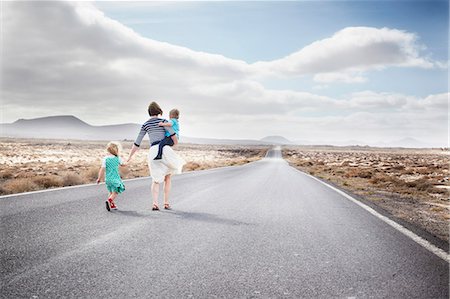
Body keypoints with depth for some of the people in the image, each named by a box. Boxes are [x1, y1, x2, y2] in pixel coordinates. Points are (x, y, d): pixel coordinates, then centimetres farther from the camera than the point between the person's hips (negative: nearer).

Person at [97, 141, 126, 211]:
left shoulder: (105, 159, -4)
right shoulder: (118, 158, -3)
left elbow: (102, 169, -9)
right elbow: (123, 164, 15)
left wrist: (99, 178, -1)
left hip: (107, 179, 3)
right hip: (115, 178, -3)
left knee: (111, 192, 19)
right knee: (115, 192, 0)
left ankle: (112, 205, 21)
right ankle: (109, 200, -24)